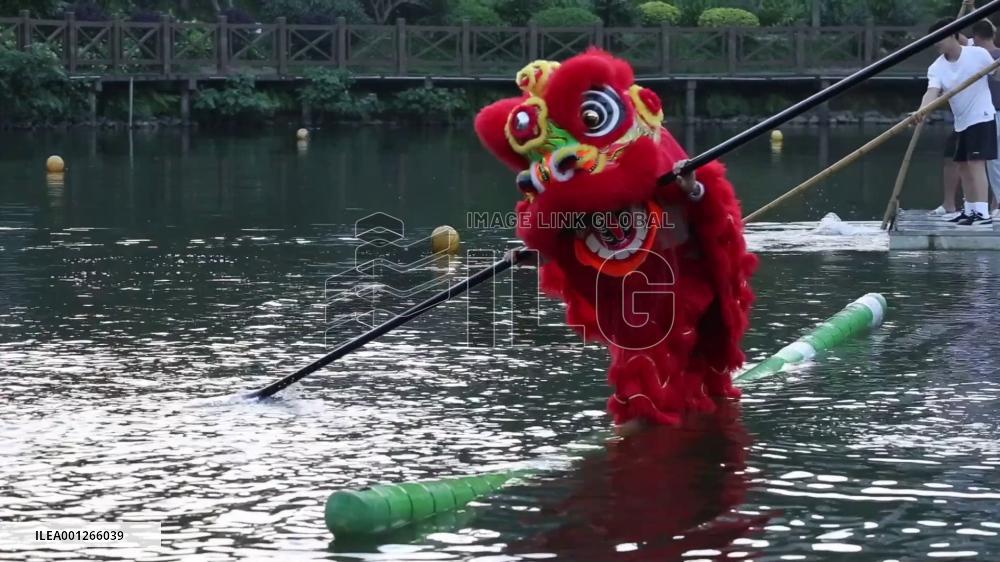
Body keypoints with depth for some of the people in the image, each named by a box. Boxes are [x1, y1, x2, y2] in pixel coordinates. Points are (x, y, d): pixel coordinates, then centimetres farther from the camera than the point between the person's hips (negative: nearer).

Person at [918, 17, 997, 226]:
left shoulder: (978, 54, -13)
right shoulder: (936, 68, -5)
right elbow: (932, 92, -21)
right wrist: (921, 112, -39)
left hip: (982, 117, -6)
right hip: (961, 122, 6)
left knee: (976, 163, -17)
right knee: (962, 165, 13)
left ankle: (983, 213, -23)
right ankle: (970, 210, 28)